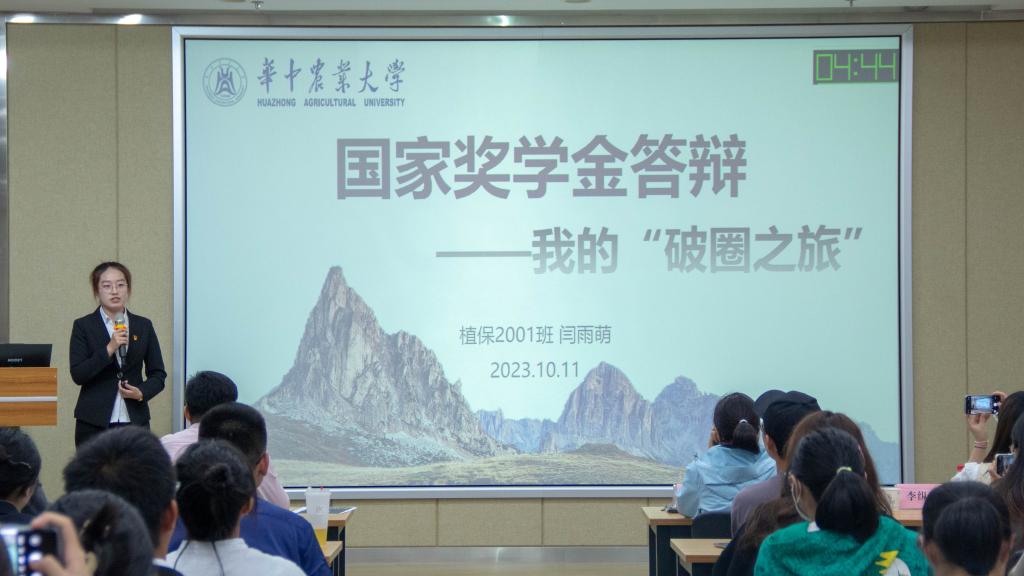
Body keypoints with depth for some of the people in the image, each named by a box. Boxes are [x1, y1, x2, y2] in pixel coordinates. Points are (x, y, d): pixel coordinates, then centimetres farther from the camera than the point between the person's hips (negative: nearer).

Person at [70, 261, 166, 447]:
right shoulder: (83, 326, 4)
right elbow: (78, 375, -6)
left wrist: (142, 392, -6)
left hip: (135, 420, 2)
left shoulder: (143, 326, 10)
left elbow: (158, 374, 13)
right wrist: (109, 349, -16)